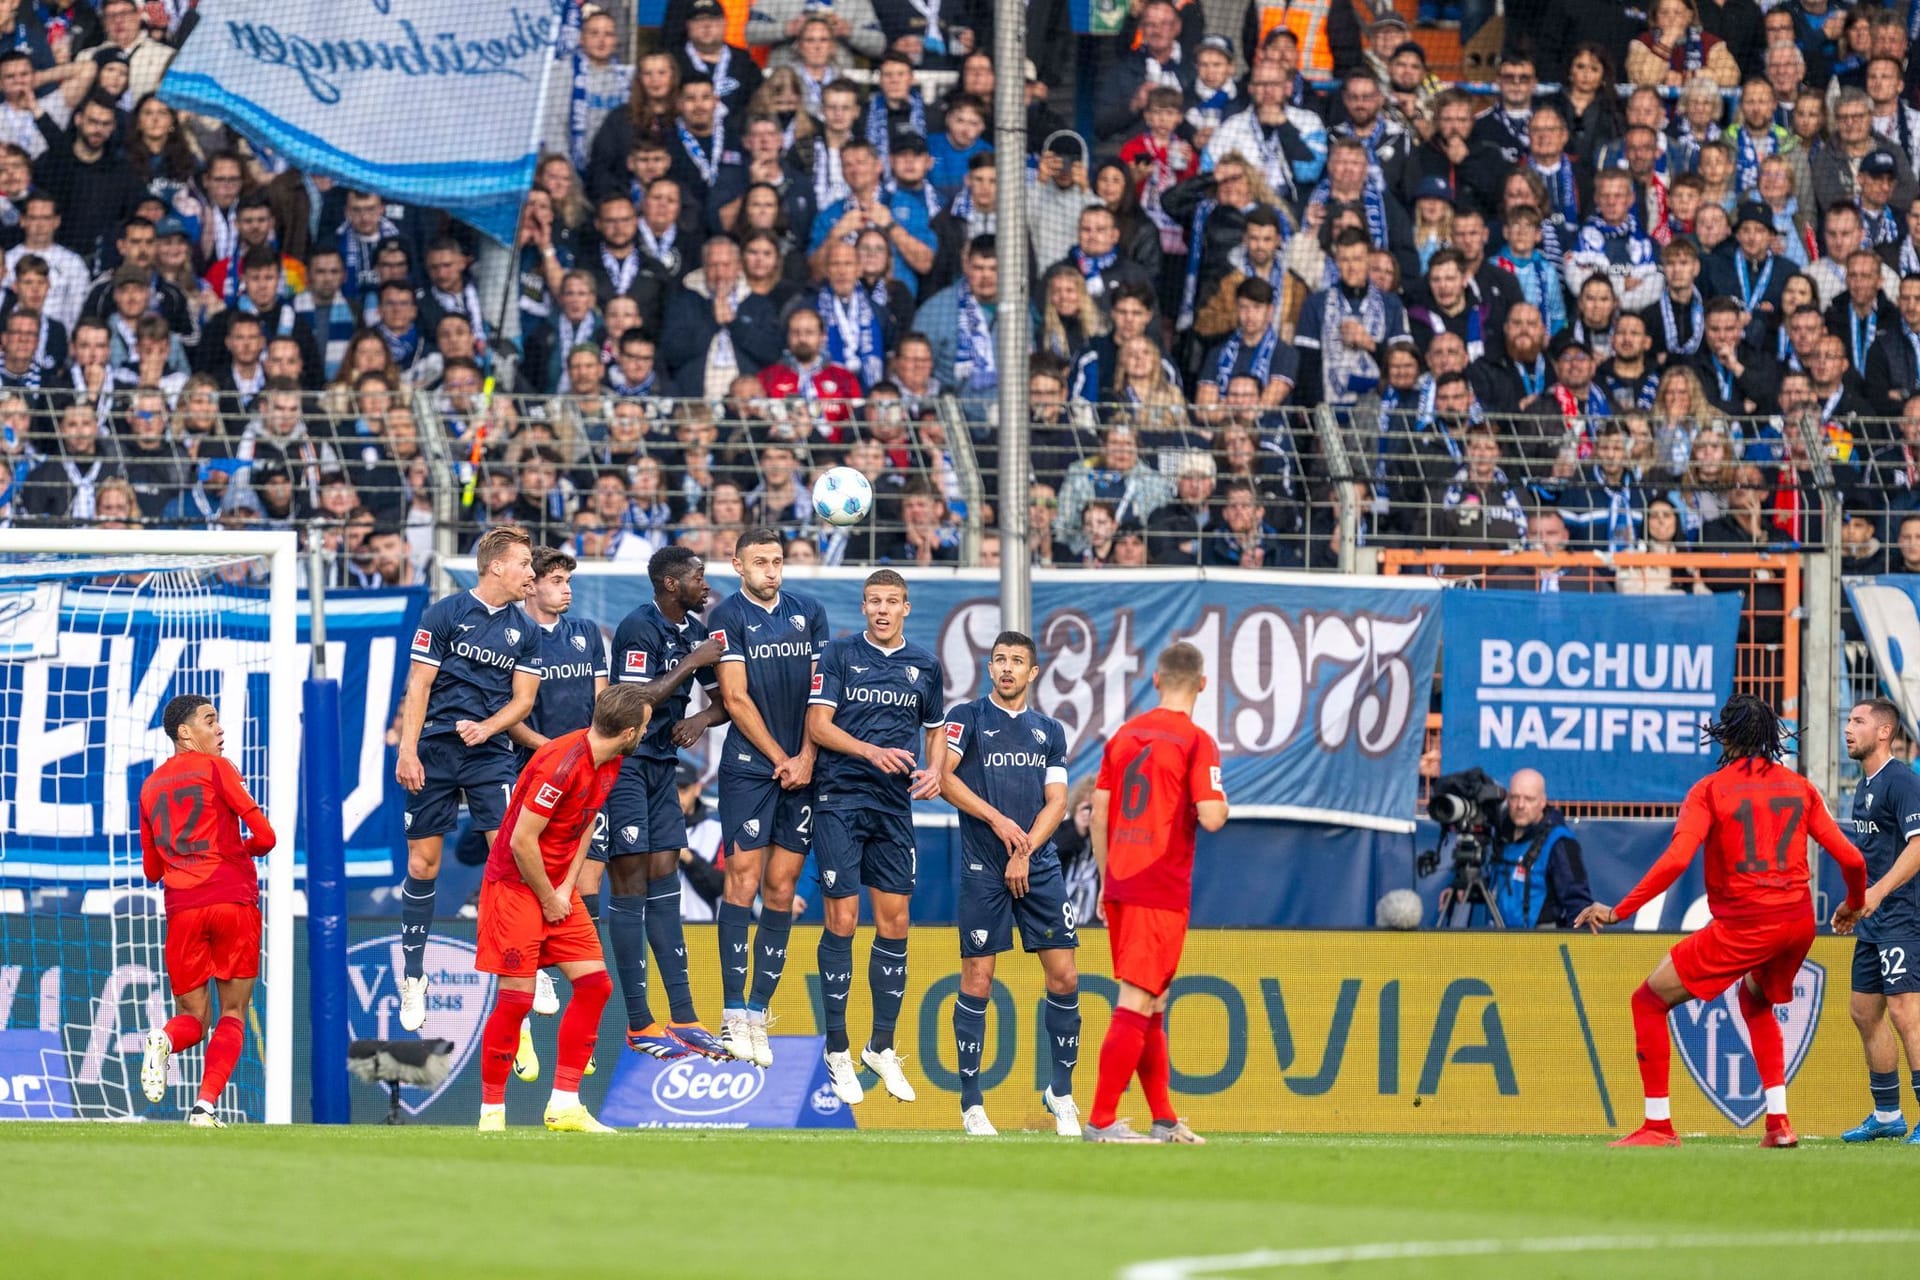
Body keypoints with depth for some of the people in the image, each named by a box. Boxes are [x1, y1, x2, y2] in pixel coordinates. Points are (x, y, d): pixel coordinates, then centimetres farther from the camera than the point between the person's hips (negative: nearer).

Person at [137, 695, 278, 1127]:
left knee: (193, 1019, 12)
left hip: (181, 908, 4)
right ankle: (206, 1105, -12)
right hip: (234, 899, -4)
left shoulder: (151, 787, 17)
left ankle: (165, 1039, -24)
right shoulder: (215, 768, 2)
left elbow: (151, 870, 22)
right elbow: (264, 836, -2)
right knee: (233, 1013, 5)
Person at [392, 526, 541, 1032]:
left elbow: (522, 699, 9)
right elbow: (419, 686, -3)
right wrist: (407, 751, -10)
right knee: (422, 864, 2)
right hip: (435, 750, -2)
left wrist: (486, 728, -10)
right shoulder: (444, 614, -1)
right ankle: (413, 978, 13)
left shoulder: (524, 630, 9)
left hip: (490, 752, 2)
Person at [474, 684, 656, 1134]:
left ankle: (564, 1105, 6)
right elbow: (522, 841, -23)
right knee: (517, 998, -9)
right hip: (516, 884, -8)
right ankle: (491, 1111, 2)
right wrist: (549, 901, -11)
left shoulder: (610, 763, 3)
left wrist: (567, 888, 2)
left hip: (558, 889, 8)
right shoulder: (562, 763, -25)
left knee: (594, 985, 1)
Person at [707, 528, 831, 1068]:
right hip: (749, 765, -4)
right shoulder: (728, 617, -1)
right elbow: (736, 699, -5)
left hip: (802, 769, 4)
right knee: (744, 877, -9)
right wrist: (779, 759, -6)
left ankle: (759, 1010, 6)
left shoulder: (808, 613, 11)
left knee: (781, 890, 2)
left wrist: (806, 759, -2)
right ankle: (733, 1013, -10)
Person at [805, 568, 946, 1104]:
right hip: (840, 802, -4)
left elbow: (936, 729, 21)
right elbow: (817, 725, -7)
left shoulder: (924, 664, 10)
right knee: (842, 922, -5)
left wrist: (934, 771, 1)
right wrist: (871, 751, -21)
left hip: (894, 806, 4)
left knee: (894, 924, 3)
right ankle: (837, 1051, 3)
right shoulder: (839, 654, -1)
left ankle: (882, 1048, 14)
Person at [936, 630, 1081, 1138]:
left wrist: (1025, 851, -7)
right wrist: (996, 819, -15)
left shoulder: (1050, 731, 14)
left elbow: (1056, 801, 8)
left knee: (1064, 977, -1)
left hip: (1039, 866, 3)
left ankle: (1060, 1092, 13)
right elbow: (943, 777, -9)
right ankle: (972, 1105, 2)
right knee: (976, 982, -4)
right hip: (982, 868, -3)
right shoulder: (968, 717, 3)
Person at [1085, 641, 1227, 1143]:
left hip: (1119, 887, 7)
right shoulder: (1196, 742, -9)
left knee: (1150, 1004, 16)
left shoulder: (1124, 736, 10)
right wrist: (1221, 801, 6)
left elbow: (1098, 813, 12)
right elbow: (1211, 817, -18)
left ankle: (1164, 1120, 22)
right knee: (1137, 1003, -7)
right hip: (1163, 890, -7)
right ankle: (1101, 1120, -12)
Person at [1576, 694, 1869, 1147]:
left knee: (1650, 1000, 6)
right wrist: (1854, 906, 30)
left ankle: (1658, 1124, 2)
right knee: (1755, 1000, 34)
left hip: (1743, 923, -6)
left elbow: (1675, 860, -16)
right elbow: (1850, 858, 9)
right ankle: (1779, 1122, 22)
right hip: (1798, 921, 6)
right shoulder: (1799, 787, 11)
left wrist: (1618, 912, -11)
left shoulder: (1710, 789, -3)